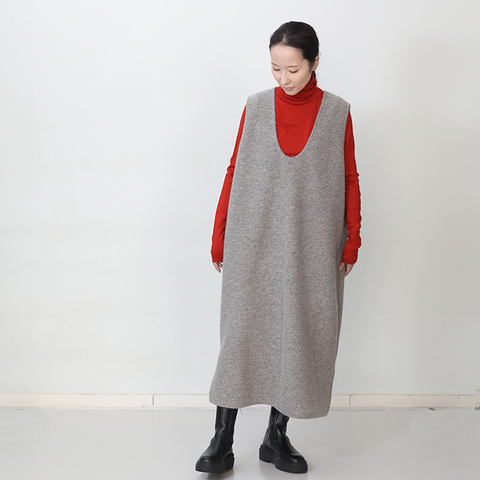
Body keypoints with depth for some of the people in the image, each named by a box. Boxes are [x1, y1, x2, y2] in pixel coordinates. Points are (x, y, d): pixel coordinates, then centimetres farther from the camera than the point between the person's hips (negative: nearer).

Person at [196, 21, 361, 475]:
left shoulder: (336, 112, 2)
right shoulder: (256, 107, 4)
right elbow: (234, 171, 6)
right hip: (255, 243, 0)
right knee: (242, 332, -1)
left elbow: (349, 179, 5)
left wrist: (352, 239, 0)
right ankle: (222, 441, 7)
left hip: (311, 246, 0)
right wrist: (219, 236, 4)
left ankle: (277, 436, 20)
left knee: (299, 335, 5)